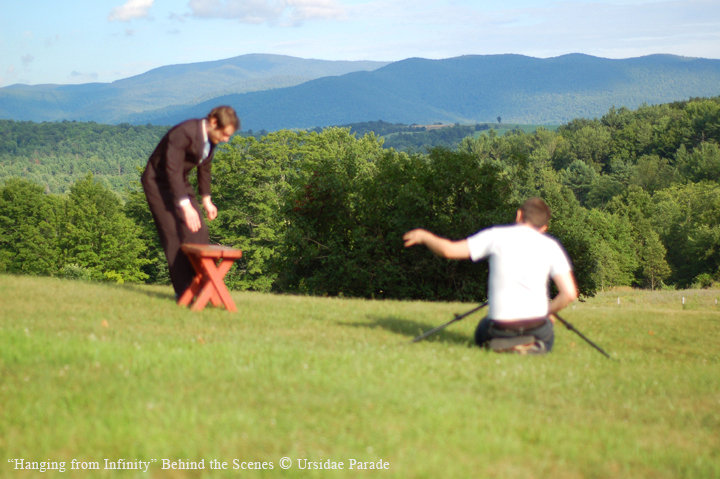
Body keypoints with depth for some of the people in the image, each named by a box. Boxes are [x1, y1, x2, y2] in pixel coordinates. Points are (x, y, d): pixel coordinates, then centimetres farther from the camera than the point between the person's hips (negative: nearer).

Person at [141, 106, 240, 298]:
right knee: (175, 235, -13)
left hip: (180, 182, 8)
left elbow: (204, 167, 13)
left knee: (198, 233, 0)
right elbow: (172, 170, -31)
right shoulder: (183, 133, -29)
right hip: (159, 181, -8)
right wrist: (185, 205, -34)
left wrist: (206, 199, 11)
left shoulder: (211, 137, -3)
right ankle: (184, 291, -10)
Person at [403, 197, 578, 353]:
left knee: (481, 337, 33)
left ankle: (498, 344, -3)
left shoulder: (496, 236, 0)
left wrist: (424, 236, 18)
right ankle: (533, 346, -3)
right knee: (546, 342, 34)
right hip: (537, 325, 0)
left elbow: (449, 250, -2)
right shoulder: (551, 246, 3)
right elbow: (570, 293, -5)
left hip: (501, 325, 0)